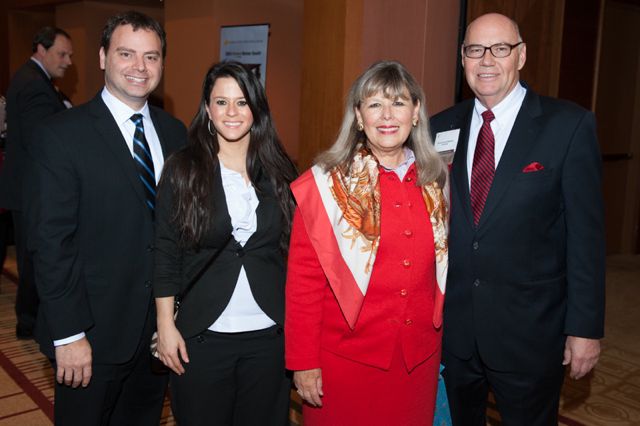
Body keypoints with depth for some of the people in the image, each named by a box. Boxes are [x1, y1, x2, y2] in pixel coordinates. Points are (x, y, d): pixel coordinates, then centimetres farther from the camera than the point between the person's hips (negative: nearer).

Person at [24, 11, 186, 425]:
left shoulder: (175, 132, 5)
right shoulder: (61, 136, -11)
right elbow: (50, 241, -13)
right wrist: (68, 335, -15)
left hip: (161, 325, 5)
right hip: (94, 334, -4)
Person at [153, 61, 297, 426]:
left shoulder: (279, 171, 2)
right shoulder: (183, 169, -3)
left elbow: (294, 250, 5)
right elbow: (165, 253, -3)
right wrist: (166, 324, -6)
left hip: (269, 334, 2)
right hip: (202, 334, -1)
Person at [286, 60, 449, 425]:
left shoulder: (435, 181, 3)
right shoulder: (326, 185, -10)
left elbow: (440, 266, 11)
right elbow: (303, 279, -9)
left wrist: (439, 334, 8)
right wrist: (303, 362, -8)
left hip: (420, 357, 4)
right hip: (345, 356, -3)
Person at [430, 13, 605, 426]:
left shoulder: (569, 125, -9)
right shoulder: (442, 127, 2)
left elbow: (586, 233, -8)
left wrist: (585, 327, -8)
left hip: (530, 330, -3)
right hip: (452, 327, 3)